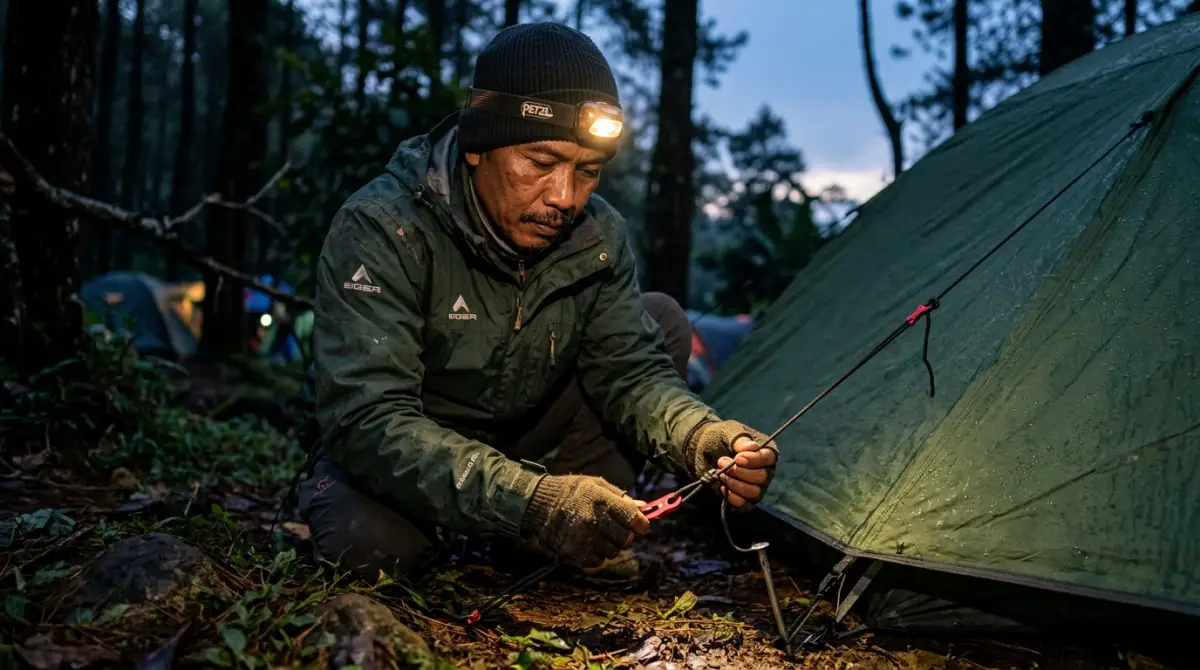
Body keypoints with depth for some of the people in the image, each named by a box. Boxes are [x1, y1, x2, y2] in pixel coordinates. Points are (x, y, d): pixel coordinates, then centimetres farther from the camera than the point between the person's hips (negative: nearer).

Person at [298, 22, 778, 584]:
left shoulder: (597, 235, -12)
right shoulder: (381, 231, -28)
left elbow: (631, 370, -10)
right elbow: (369, 421, -35)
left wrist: (706, 441, -34)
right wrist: (528, 503, -48)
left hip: (523, 446, 5)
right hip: (412, 465, -5)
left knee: (663, 321, -7)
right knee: (370, 542, -39)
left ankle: (580, 528, -7)